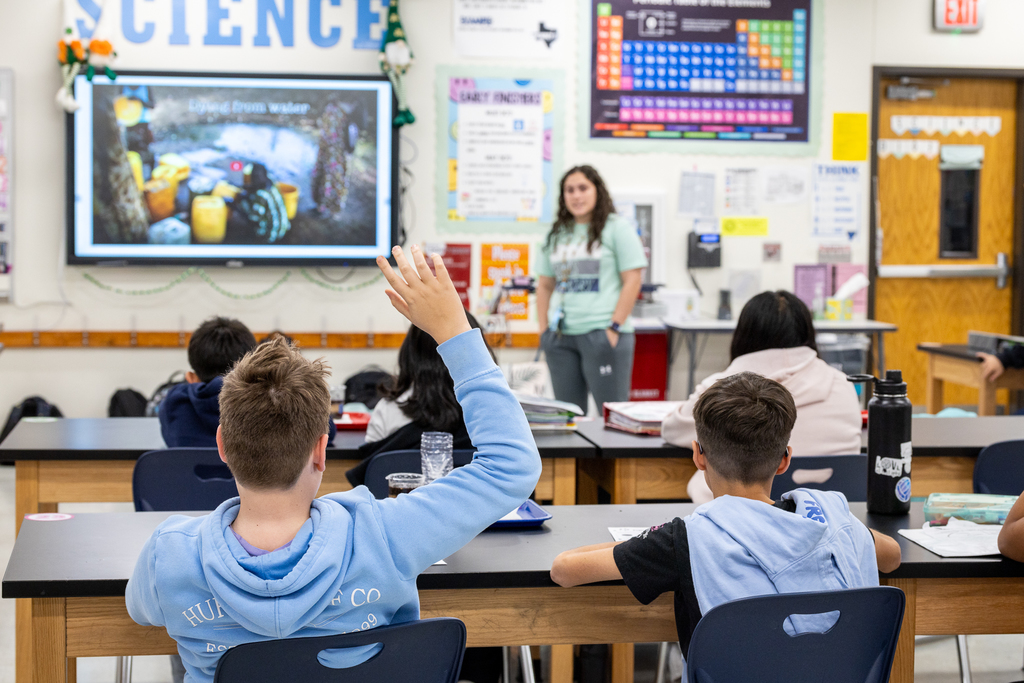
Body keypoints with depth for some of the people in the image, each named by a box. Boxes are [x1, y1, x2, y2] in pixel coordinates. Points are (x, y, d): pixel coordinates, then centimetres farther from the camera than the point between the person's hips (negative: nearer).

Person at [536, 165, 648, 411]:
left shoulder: (616, 229, -1)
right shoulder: (557, 234, 16)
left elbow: (632, 280, -6)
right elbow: (545, 286, 19)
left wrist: (614, 328, -12)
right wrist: (544, 329, 9)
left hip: (602, 334, -6)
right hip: (561, 336, 6)